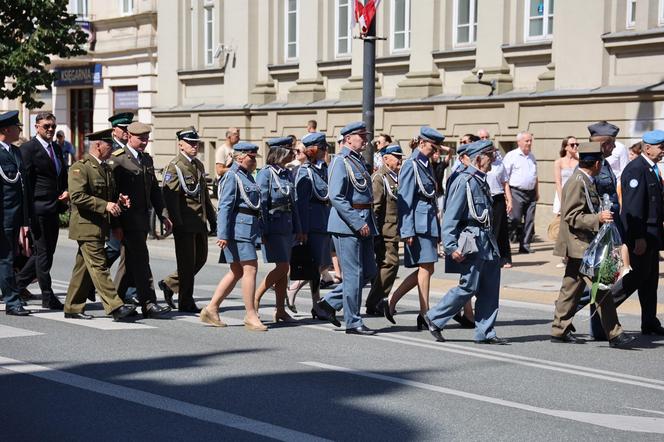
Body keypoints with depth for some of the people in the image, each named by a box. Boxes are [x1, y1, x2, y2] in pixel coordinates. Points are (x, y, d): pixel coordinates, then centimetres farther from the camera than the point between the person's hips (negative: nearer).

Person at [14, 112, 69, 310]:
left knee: (47, 251, 13)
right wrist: (29, 210, -17)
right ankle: (48, 297, 5)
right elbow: (25, 181, -13)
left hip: (54, 209, 8)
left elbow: (63, 175, 24)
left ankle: (18, 283, 28)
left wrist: (66, 191, 4)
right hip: (38, 209, -8)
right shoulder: (28, 149, -9)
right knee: (43, 252, -1)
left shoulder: (57, 148, 15)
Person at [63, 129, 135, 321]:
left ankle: (73, 308, 17)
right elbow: (77, 197, -20)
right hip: (86, 227, -9)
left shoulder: (106, 169, 18)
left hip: (100, 227, 9)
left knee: (84, 268, 11)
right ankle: (115, 307, -14)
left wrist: (120, 201, 7)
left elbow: (111, 196, 29)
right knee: (99, 267, -10)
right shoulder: (80, 167, -10)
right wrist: (105, 205, -22)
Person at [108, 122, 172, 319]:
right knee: (141, 260, -10)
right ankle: (148, 304, -9)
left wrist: (163, 215, 12)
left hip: (142, 218, 8)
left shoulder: (147, 159, 16)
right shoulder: (117, 159, -8)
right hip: (128, 218, -8)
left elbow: (155, 190, 20)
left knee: (132, 261, 12)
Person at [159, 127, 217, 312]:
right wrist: (177, 222, -20)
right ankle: (186, 302, 8)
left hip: (200, 222, 8)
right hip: (185, 223, -8)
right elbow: (170, 196, -17)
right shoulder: (174, 166, -11)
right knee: (187, 263, -1)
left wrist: (212, 217, 20)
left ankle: (169, 284, 27)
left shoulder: (199, 165, 15)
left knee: (201, 258, 13)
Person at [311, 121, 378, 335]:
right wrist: (357, 223, -19)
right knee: (354, 273, -4)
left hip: (363, 223, 9)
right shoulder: (340, 161, -11)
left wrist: (368, 222, 16)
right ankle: (353, 322, 5)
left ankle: (328, 304, 18)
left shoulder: (359, 161, 17)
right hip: (347, 224, -9)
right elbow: (336, 197, -19)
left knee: (369, 271, 11)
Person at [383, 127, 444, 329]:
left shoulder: (427, 165, 16)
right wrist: (407, 231, -19)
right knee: (426, 267, -7)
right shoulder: (411, 165, -11)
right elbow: (405, 200, -15)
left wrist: (437, 229, 22)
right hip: (419, 223, -9)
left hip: (429, 222, 9)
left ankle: (392, 302, 15)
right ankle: (424, 315, -1)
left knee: (425, 268, 9)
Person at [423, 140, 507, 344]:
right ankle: (434, 318, 10)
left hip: (486, 239, 9)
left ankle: (485, 333, 12)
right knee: (468, 287, -5)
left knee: (490, 288, 7)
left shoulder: (481, 180, 15)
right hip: (472, 241, -9)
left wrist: (491, 240, 20)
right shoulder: (464, 181, -14)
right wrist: (451, 247, -21)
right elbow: (450, 217, -17)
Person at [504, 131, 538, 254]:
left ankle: (525, 245, 10)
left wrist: (537, 192, 20)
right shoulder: (511, 156, -3)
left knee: (529, 221, 5)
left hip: (531, 193, 6)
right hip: (516, 192, -6)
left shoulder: (532, 157, 18)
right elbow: (505, 177, -8)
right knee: (515, 220, -9)